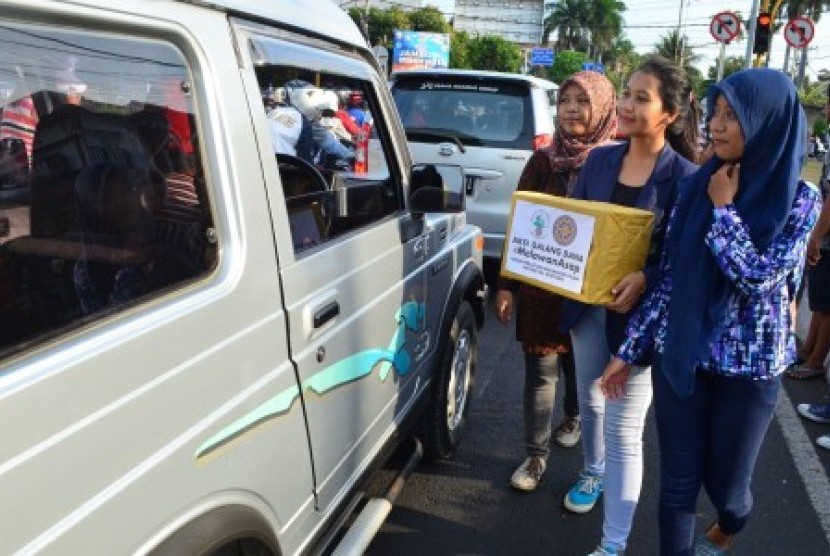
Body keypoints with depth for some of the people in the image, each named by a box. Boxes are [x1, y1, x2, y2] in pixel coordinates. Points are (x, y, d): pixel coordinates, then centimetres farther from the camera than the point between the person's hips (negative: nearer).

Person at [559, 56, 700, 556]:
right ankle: (593, 473, 51)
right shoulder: (600, 159, 2)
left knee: (624, 428, 0)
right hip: (588, 302, 5)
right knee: (590, 401, 23)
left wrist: (646, 279, -28)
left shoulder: (683, 176, -12)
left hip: (641, 312, -5)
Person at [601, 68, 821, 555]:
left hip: (749, 366, -2)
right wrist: (629, 349, 0)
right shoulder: (698, 184, -1)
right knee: (678, 482, 9)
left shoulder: (800, 200, -9)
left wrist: (724, 208, -14)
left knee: (727, 485, 15)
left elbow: (758, 276, -22)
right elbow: (669, 276, 1)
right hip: (679, 355, 2)